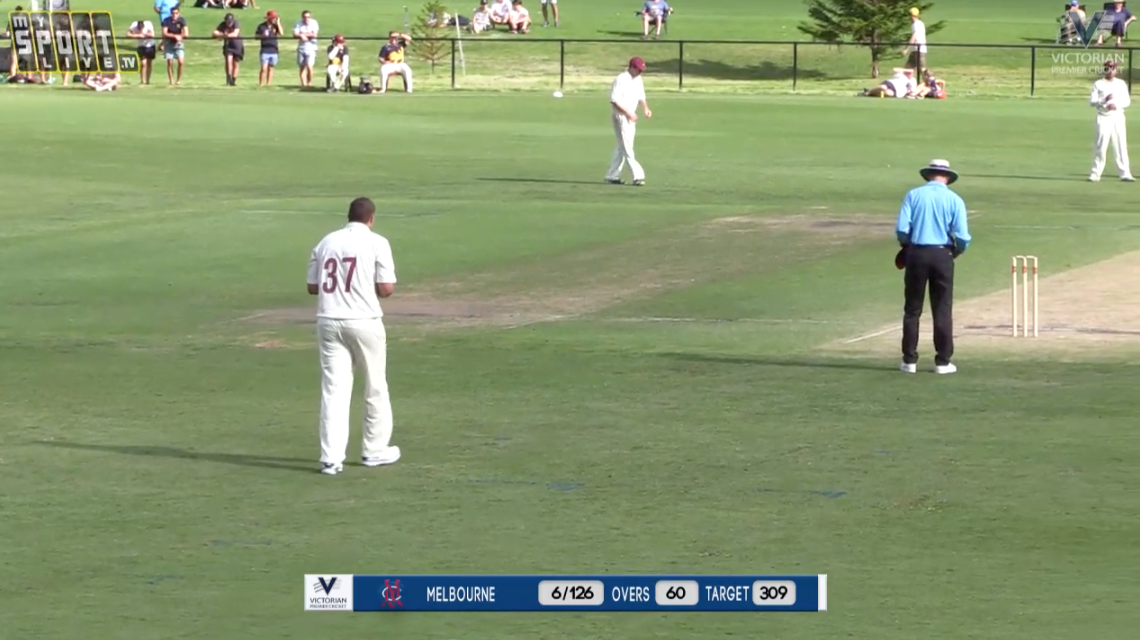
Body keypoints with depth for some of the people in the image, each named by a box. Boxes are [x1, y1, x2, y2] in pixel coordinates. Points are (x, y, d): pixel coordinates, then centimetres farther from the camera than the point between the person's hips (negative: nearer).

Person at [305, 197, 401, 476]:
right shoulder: (376, 243, -4)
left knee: (333, 389, 2)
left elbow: (312, 287, 11)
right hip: (363, 322, -3)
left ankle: (331, 458, -5)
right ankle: (374, 450, 22)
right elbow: (386, 288, -8)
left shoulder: (326, 242, 9)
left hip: (329, 322, 3)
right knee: (375, 387, 13)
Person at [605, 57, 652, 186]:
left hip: (631, 117, 9)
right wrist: (627, 113, -24)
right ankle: (637, 176, -15)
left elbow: (641, 96, 19)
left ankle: (612, 176, 19)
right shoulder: (621, 80, -15)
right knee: (627, 146, -10)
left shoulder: (638, 79, 10)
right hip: (620, 116, -9)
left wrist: (646, 108, 0)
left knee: (623, 147, 12)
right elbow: (614, 100, -19)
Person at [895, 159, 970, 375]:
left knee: (912, 309, 8)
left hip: (916, 254, 0)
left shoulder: (913, 195, 1)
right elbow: (962, 237, -6)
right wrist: (956, 252, 15)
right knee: (942, 310, 6)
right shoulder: (954, 200, 0)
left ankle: (909, 360, 9)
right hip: (942, 256, 0)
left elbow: (902, 230, -7)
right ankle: (943, 361, 6)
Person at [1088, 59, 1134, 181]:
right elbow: (1092, 101, -3)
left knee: (1121, 145, -1)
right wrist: (1104, 100, -20)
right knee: (1100, 146, -6)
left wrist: (1116, 105, -13)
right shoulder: (1098, 84, 4)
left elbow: (1127, 101, 6)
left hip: (1118, 117, 2)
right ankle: (1095, 174, -1)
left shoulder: (1121, 84, 10)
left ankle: (1124, 174, -1)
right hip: (1103, 117, -2)